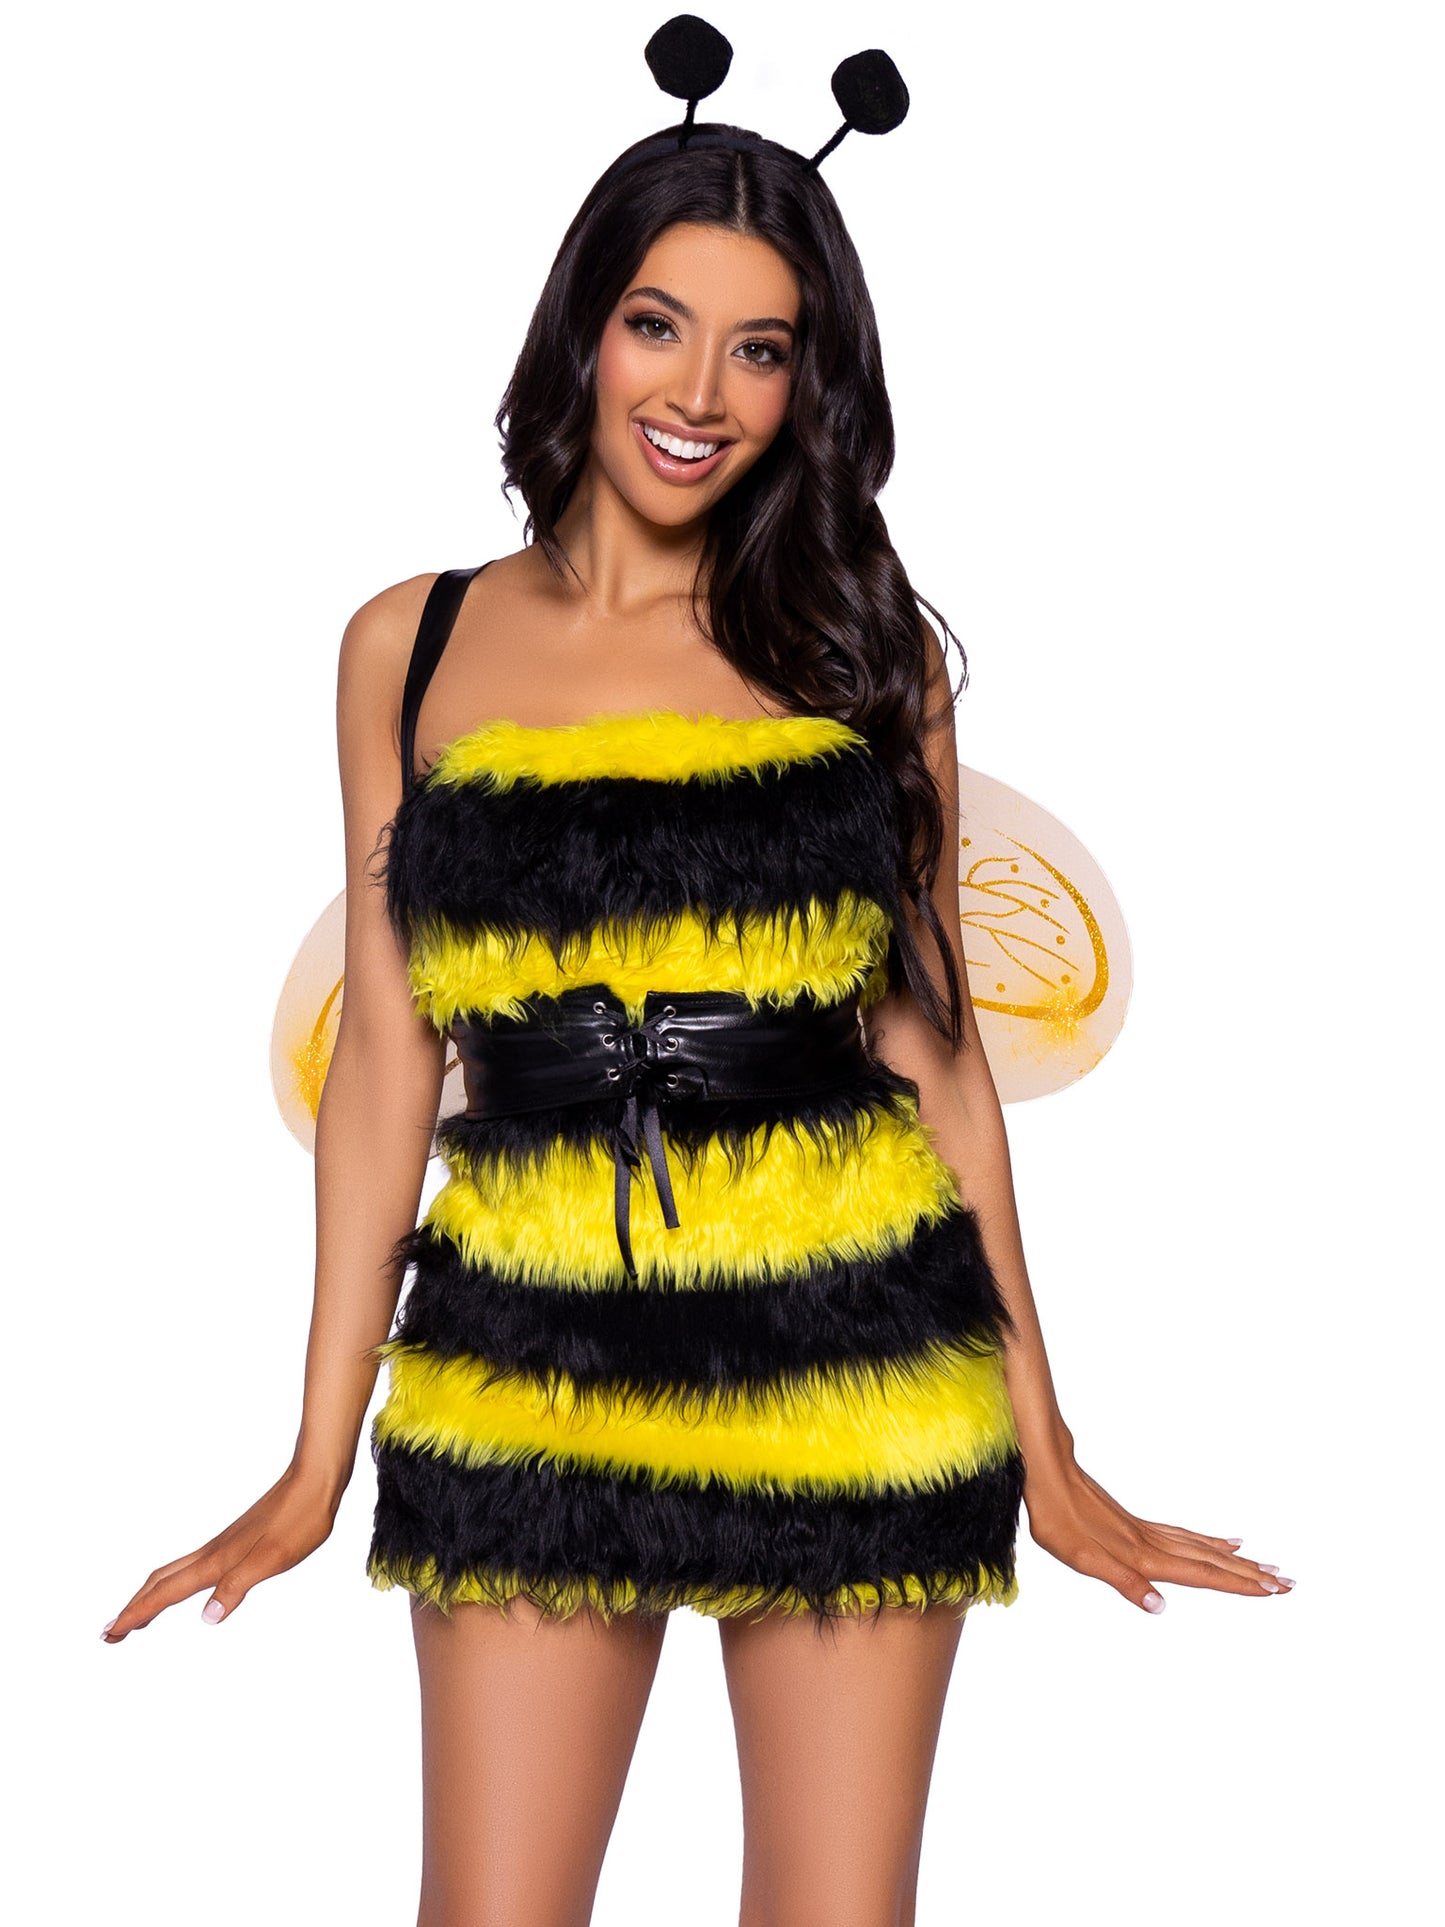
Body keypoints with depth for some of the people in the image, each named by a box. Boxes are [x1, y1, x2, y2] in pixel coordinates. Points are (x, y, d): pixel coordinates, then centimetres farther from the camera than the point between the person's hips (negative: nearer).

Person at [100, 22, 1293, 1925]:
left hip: (848, 1363, 0)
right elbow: (385, 1054, 6)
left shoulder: (869, 647, 4)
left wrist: (1045, 1449, 4)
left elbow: (932, 1044, 6)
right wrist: (318, 1459, 5)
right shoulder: (410, 647, 5)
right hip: (525, 1370, 1)